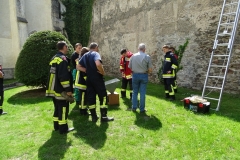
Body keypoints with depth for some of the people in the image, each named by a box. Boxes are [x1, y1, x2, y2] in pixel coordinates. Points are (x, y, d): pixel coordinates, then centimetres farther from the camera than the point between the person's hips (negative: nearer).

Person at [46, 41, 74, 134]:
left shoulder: (54, 58, 16)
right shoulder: (63, 59, -15)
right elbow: (64, 77, -22)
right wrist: (68, 89, -19)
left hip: (53, 89, 10)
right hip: (61, 89, -9)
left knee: (57, 108, 18)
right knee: (63, 108, 0)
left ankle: (56, 126, 27)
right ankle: (63, 128, 7)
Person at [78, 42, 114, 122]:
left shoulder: (85, 56, 13)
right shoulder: (95, 54, -10)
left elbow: (78, 66, 10)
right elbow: (98, 64, -30)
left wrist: (87, 71, 5)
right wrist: (103, 72, -15)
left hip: (89, 79, 7)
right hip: (97, 78, -7)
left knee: (91, 97, 10)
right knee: (103, 97, 3)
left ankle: (94, 116, 17)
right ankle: (104, 116, 7)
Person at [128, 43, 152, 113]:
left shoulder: (133, 56, -1)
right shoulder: (147, 57, -6)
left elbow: (130, 67, 1)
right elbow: (150, 69, -7)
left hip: (135, 75, 2)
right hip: (144, 75, -1)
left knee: (135, 92, 13)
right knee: (142, 93, 6)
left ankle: (134, 107, 18)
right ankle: (142, 109, 13)